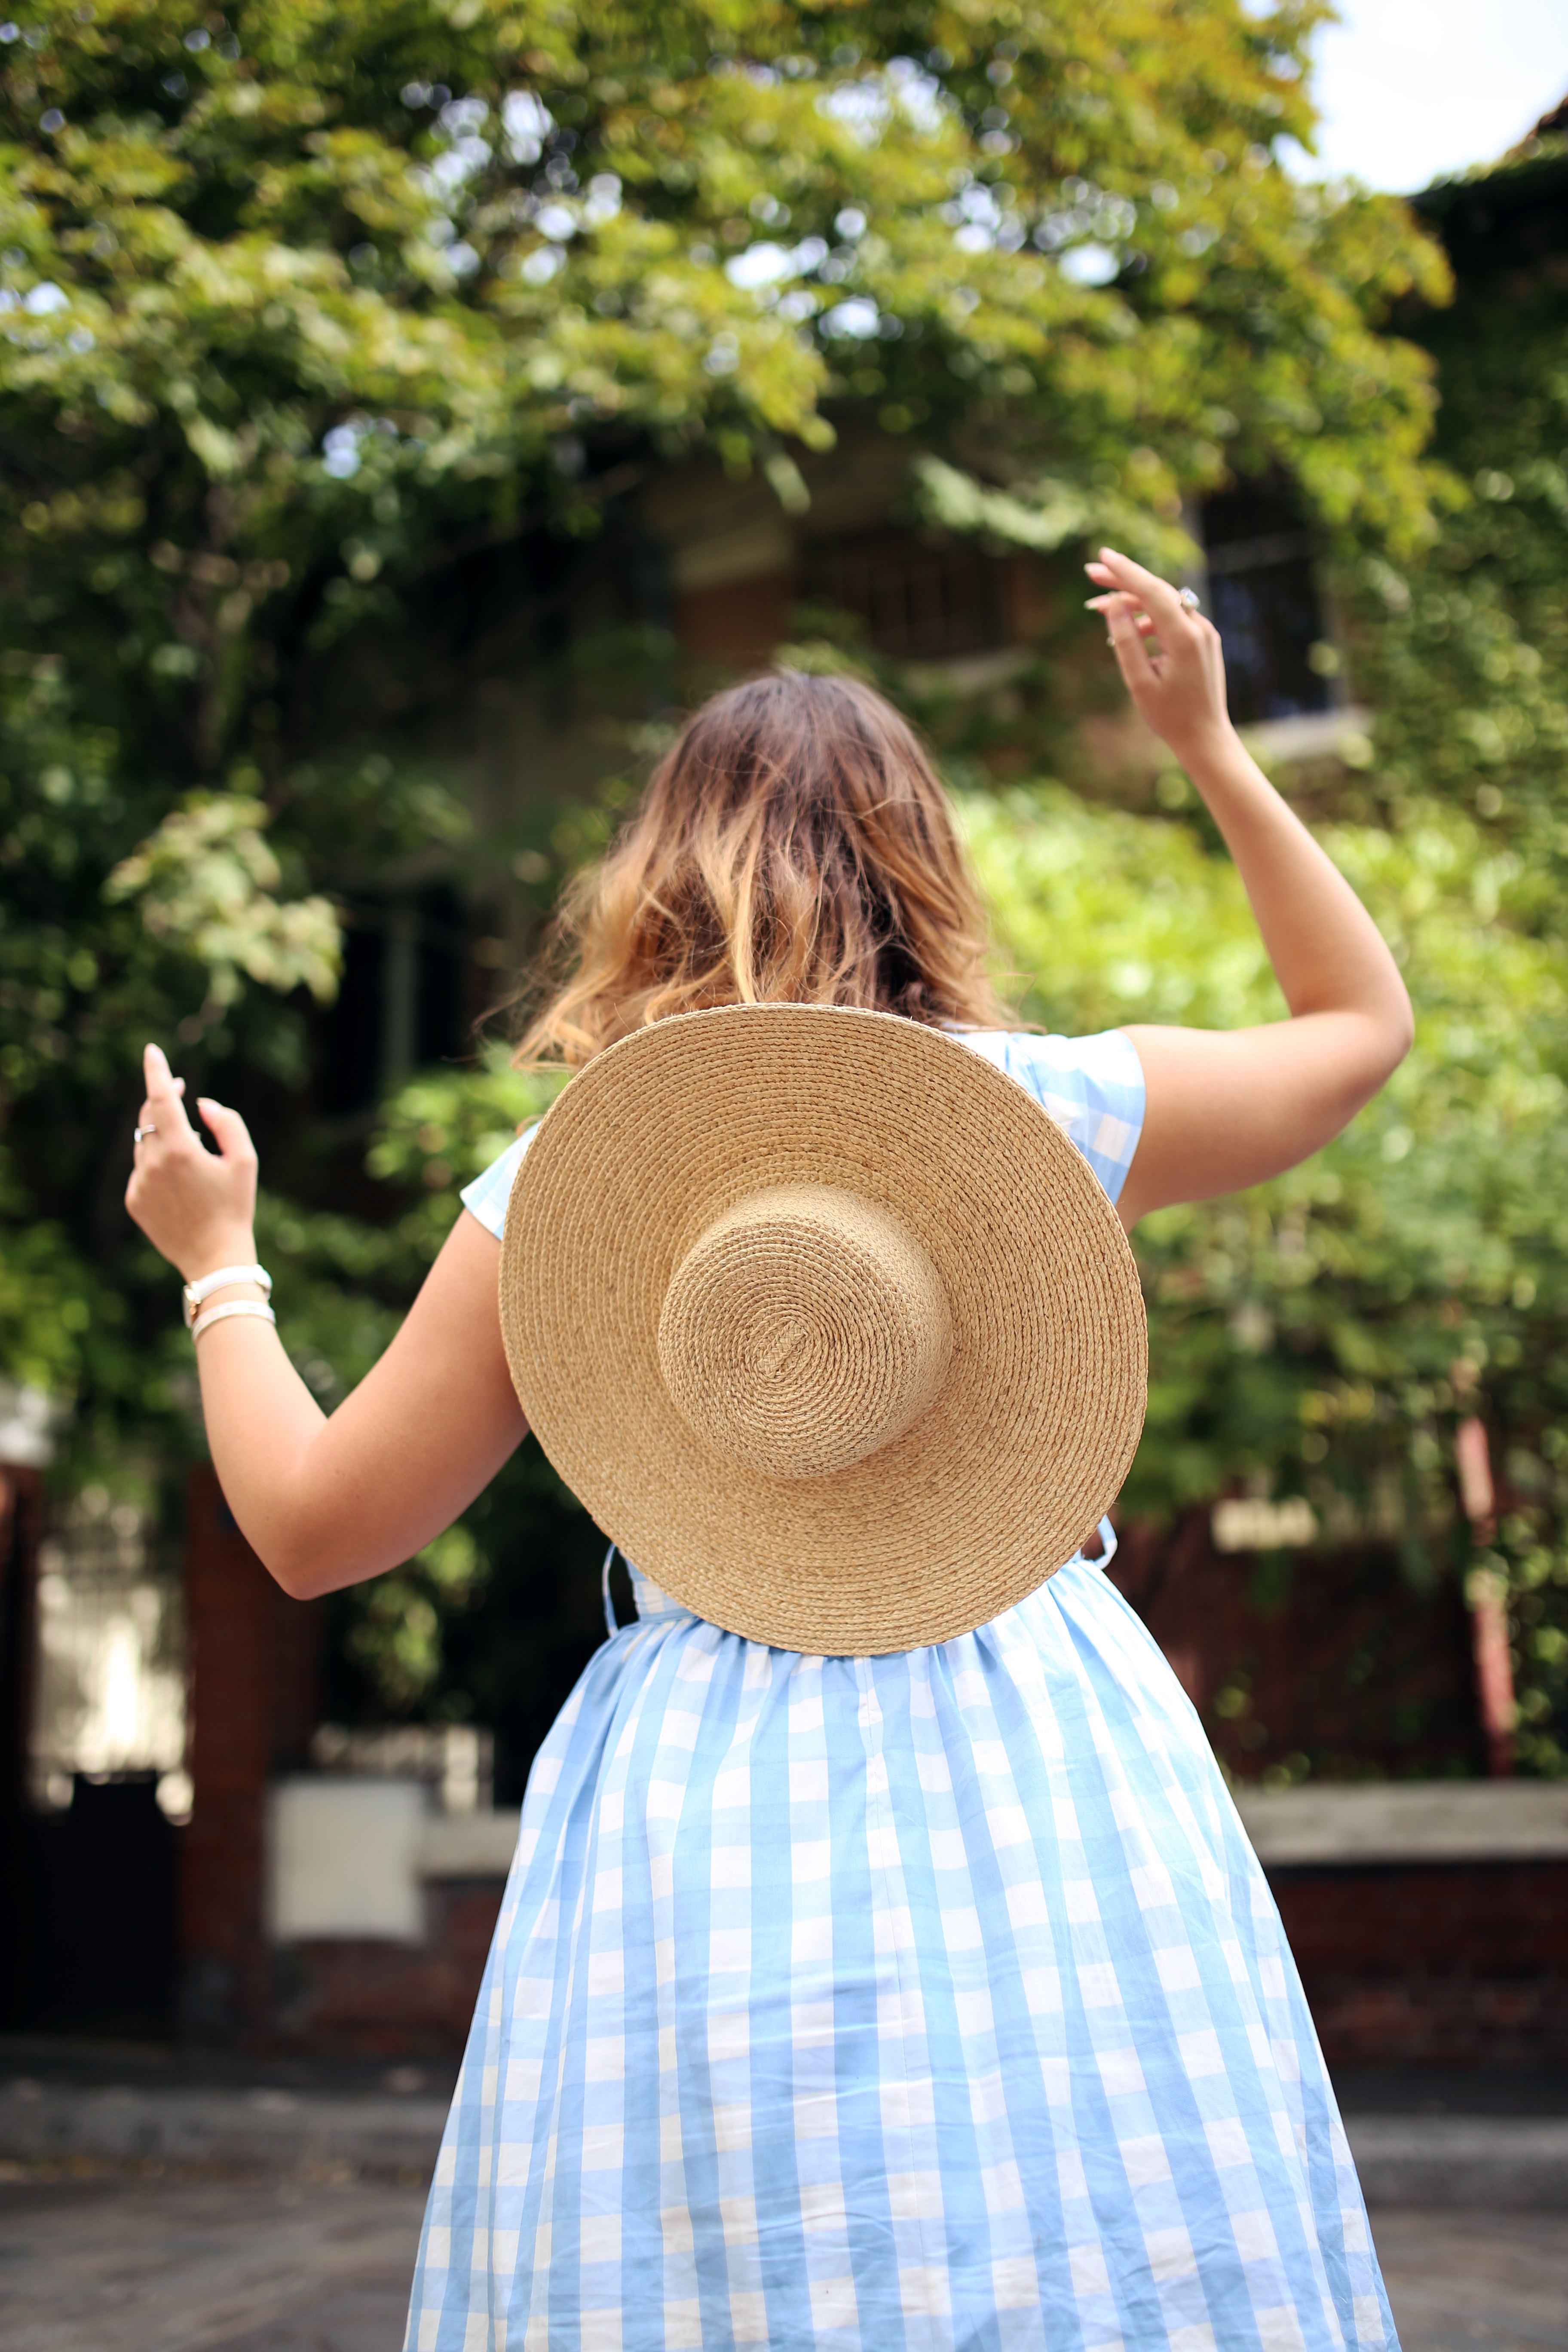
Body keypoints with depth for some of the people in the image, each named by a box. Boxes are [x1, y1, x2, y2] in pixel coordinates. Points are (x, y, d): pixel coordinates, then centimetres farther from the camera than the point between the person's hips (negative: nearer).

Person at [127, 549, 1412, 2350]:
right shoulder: (1046, 1109, -4)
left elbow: (311, 1526, 4)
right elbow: (1364, 1021, 15)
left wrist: (215, 1258, 18)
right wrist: (1209, 746, 18)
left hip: (714, 1818, 0)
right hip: (1045, 1783, 1)